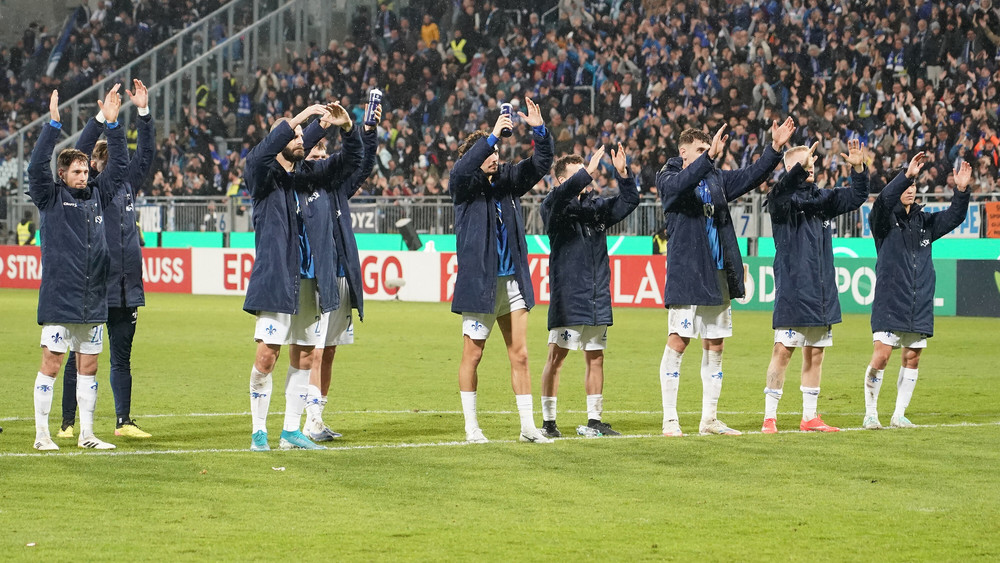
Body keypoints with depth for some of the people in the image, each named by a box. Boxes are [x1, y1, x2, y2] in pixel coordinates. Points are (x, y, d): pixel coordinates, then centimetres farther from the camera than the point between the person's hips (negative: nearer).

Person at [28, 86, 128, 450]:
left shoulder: (97, 196, 13)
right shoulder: (51, 198, 0)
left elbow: (119, 166, 15)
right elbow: (37, 166, -14)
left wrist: (113, 125, 6)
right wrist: (53, 125, -20)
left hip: (94, 301, 5)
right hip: (59, 298, -5)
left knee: (89, 366, 8)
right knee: (51, 364, -2)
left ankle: (86, 434, 14)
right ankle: (42, 434, 2)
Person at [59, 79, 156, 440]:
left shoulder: (127, 185, 13)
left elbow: (146, 153, 13)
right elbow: (80, 151, -15)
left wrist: (144, 113, 3)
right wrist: (102, 118, -22)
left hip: (125, 287, 5)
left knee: (122, 358, 10)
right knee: (80, 357, 0)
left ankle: (123, 421, 15)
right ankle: (68, 423, 4)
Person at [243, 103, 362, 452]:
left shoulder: (313, 174, 13)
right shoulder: (264, 175, -2)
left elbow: (351, 160, 10)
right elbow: (260, 155, -23)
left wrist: (347, 128, -10)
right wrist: (296, 119, -28)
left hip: (313, 281, 5)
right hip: (277, 280, -5)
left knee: (304, 358, 8)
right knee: (266, 356, -8)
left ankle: (291, 431, 16)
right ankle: (259, 432, 1)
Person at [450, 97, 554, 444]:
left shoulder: (508, 180, 10)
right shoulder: (464, 185, -4)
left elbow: (541, 164, 7)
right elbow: (462, 170, -26)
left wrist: (539, 131, -11)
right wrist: (492, 136, -32)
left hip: (513, 281, 5)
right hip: (478, 281, -5)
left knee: (520, 355, 5)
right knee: (473, 355, 3)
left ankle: (527, 426, 8)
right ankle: (471, 426, 12)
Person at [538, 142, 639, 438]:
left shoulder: (598, 206, 13)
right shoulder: (554, 206, -4)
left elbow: (629, 201, 13)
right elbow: (561, 194, -25)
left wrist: (622, 173, -3)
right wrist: (587, 173, -33)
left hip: (597, 299, 6)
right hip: (567, 297, -6)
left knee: (595, 358, 9)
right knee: (557, 356, -3)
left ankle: (593, 421, 15)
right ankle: (548, 421, 2)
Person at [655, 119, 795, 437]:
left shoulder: (717, 179, 14)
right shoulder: (668, 180, -3)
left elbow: (752, 176, 12)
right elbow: (680, 183, -25)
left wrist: (775, 148, -3)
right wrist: (709, 156, -37)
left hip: (718, 276, 6)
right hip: (685, 275, -6)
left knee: (715, 346, 9)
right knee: (678, 341, -7)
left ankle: (709, 419, 16)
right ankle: (670, 420, -3)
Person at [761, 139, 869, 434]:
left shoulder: (823, 198, 13)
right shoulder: (783, 199, -5)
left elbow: (856, 197, 17)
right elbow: (781, 192, -28)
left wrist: (858, 169, -2)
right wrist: (800, 167, -45)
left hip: (822, 293, 6)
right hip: (791, 291, -6)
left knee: (815, 353, 10)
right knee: (783, 351, -7)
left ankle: (810, 416, 17)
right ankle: (770, 417, -2)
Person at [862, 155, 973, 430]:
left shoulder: (925, 221, 15)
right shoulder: (885, 219, -1)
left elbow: (954, 217, 8)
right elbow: (884, 200, -21)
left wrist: (961, 191, -9)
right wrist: (906, 174, -31)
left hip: (920, 306, 5)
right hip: (889, 302, -5)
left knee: (912, 357, 5)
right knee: (881, 355, -9)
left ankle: (899, 415, 14)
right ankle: (870, 414, 2)